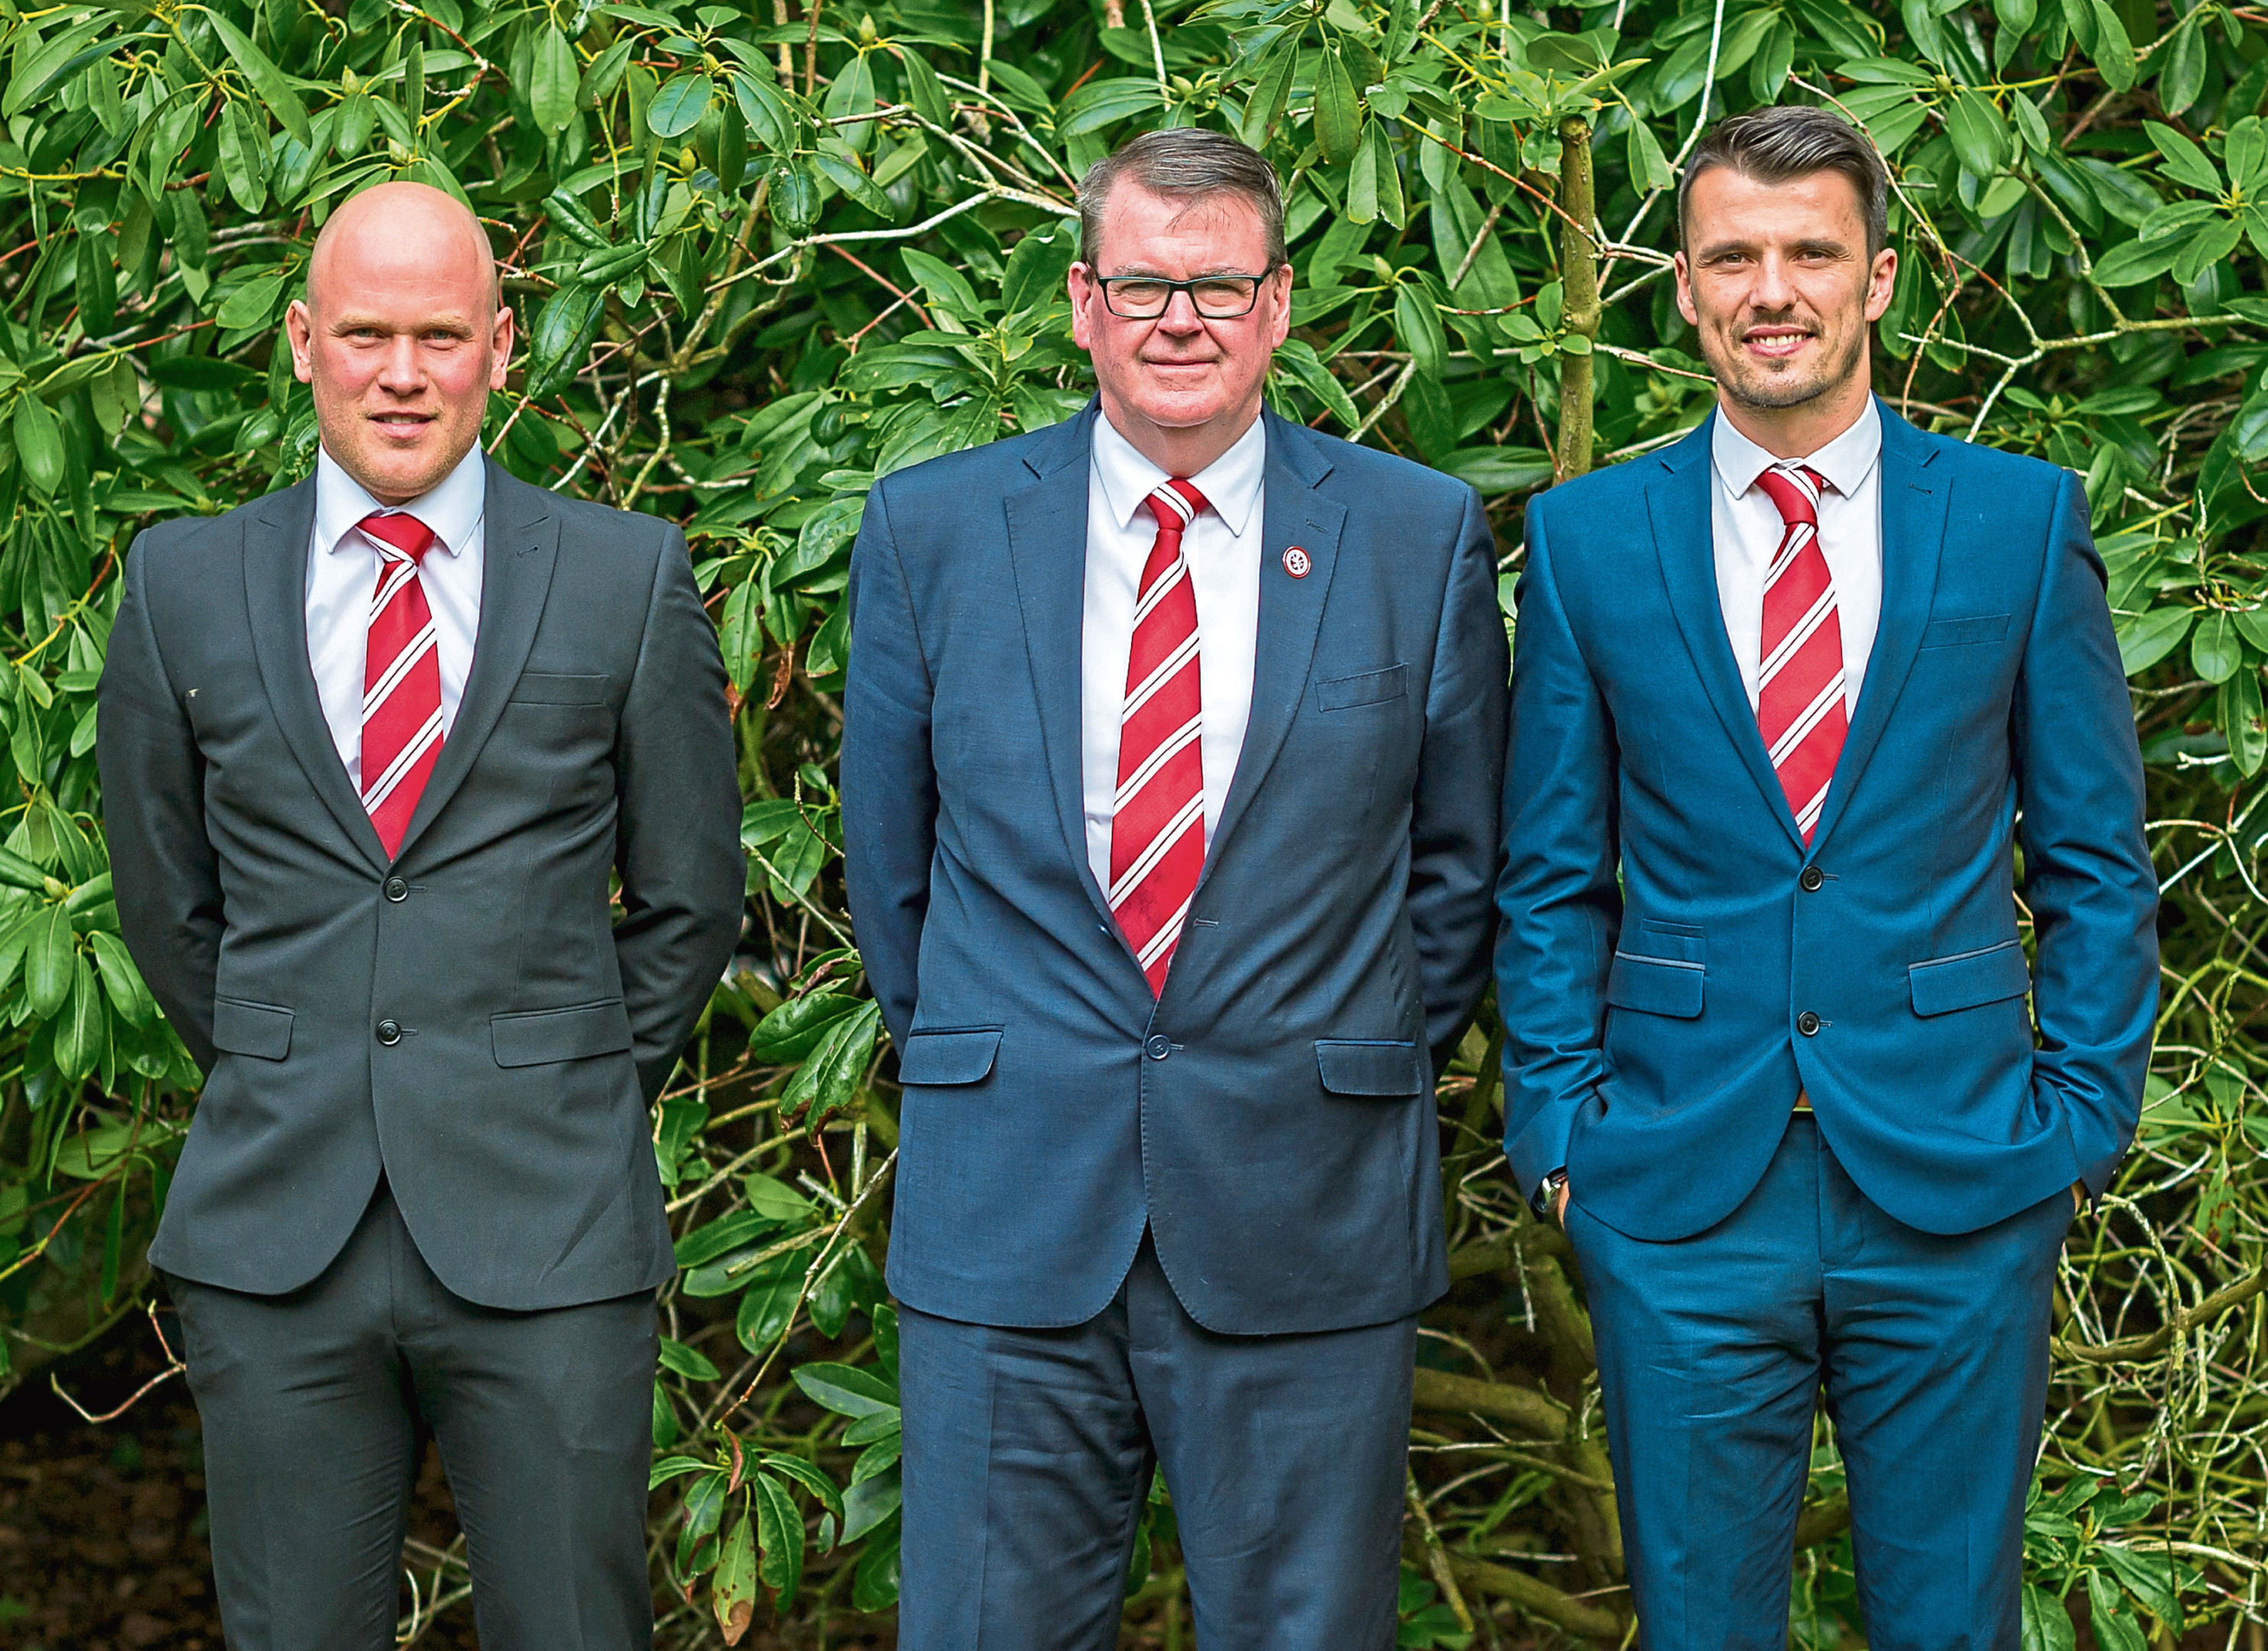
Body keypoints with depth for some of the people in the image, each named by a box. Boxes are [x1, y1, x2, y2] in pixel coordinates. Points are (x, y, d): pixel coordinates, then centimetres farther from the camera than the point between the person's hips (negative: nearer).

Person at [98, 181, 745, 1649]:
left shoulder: (630, 580, 3)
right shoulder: (185, 586, 7)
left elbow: (691, 899, 10)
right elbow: (165, 901, 16)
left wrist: (575, 1095, 9)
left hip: (546, 1232, -1)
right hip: (271, 1236, 1)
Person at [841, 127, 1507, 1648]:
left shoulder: (1423, 537, 2)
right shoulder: (930, 531, 4)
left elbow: (1457, 860, 10)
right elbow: (889, 857, 13)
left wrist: (1371, 1078, 9)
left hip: (1307, 1231, 0)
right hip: (1007, 1223, 1)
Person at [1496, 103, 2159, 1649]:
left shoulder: (2024, 519, 2)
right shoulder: (1587, 538, 4)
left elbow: (2096, 858, 5)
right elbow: (1551, 876, 8)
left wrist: (2085, 1116, 0)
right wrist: (1559, 1122, 1)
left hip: (1958, 1186, 0)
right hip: (1681, 1190, 0)